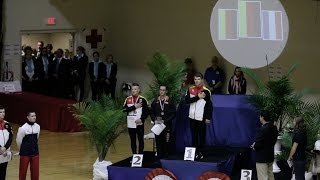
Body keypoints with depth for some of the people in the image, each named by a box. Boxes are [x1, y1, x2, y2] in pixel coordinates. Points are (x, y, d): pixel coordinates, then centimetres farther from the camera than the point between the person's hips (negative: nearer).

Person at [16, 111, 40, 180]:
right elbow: (18, 141, -4)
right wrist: (22, 151, 9)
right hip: (25, 154, -4)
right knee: (23, 171, 6)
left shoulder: (37, 127, -1)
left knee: (35, 171, 8)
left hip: (35, 153, 4)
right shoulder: (23, 128, -15)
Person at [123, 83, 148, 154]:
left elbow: (146, 111, -3)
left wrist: (141, 119, -16)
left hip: (139, 123, -2)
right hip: (131, 124, 2)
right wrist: (134, 107, -13)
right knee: (133, 140, 8)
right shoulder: (128, 99, 6)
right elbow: (124, 109, -6)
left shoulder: (143, 99, -1)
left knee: (140, 140, 3)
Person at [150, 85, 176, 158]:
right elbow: (152, 113, 14)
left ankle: (165, 156, 1)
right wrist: (154, 120, -4)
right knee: (158, 141, 1)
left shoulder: (170, 102, 1)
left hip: (167, 125, -3)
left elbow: (173, 114, -3)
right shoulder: (155, 101, 11)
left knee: (166, 141, -6)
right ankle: (159, 156, 6)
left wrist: (165, 121, -12)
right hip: (157, 125, 3)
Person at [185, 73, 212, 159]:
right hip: (192, 117, 4)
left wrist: (208, 117, -7)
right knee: (194, 135, 10)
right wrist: (197, 97, -15)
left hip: (201, 118, -4)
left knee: (202, 135, 1)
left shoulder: (206, 91, -6)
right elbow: (187, 100, -8)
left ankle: (200, 152, 7)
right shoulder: (190, 89, 5)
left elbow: (209, 105, -4)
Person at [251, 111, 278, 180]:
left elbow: (258, 144, -23)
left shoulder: (262, 129, -22)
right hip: (270, 156, 9)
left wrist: (254, 146, 0)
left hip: (262, 158, -9)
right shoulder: (274, 128, 4)